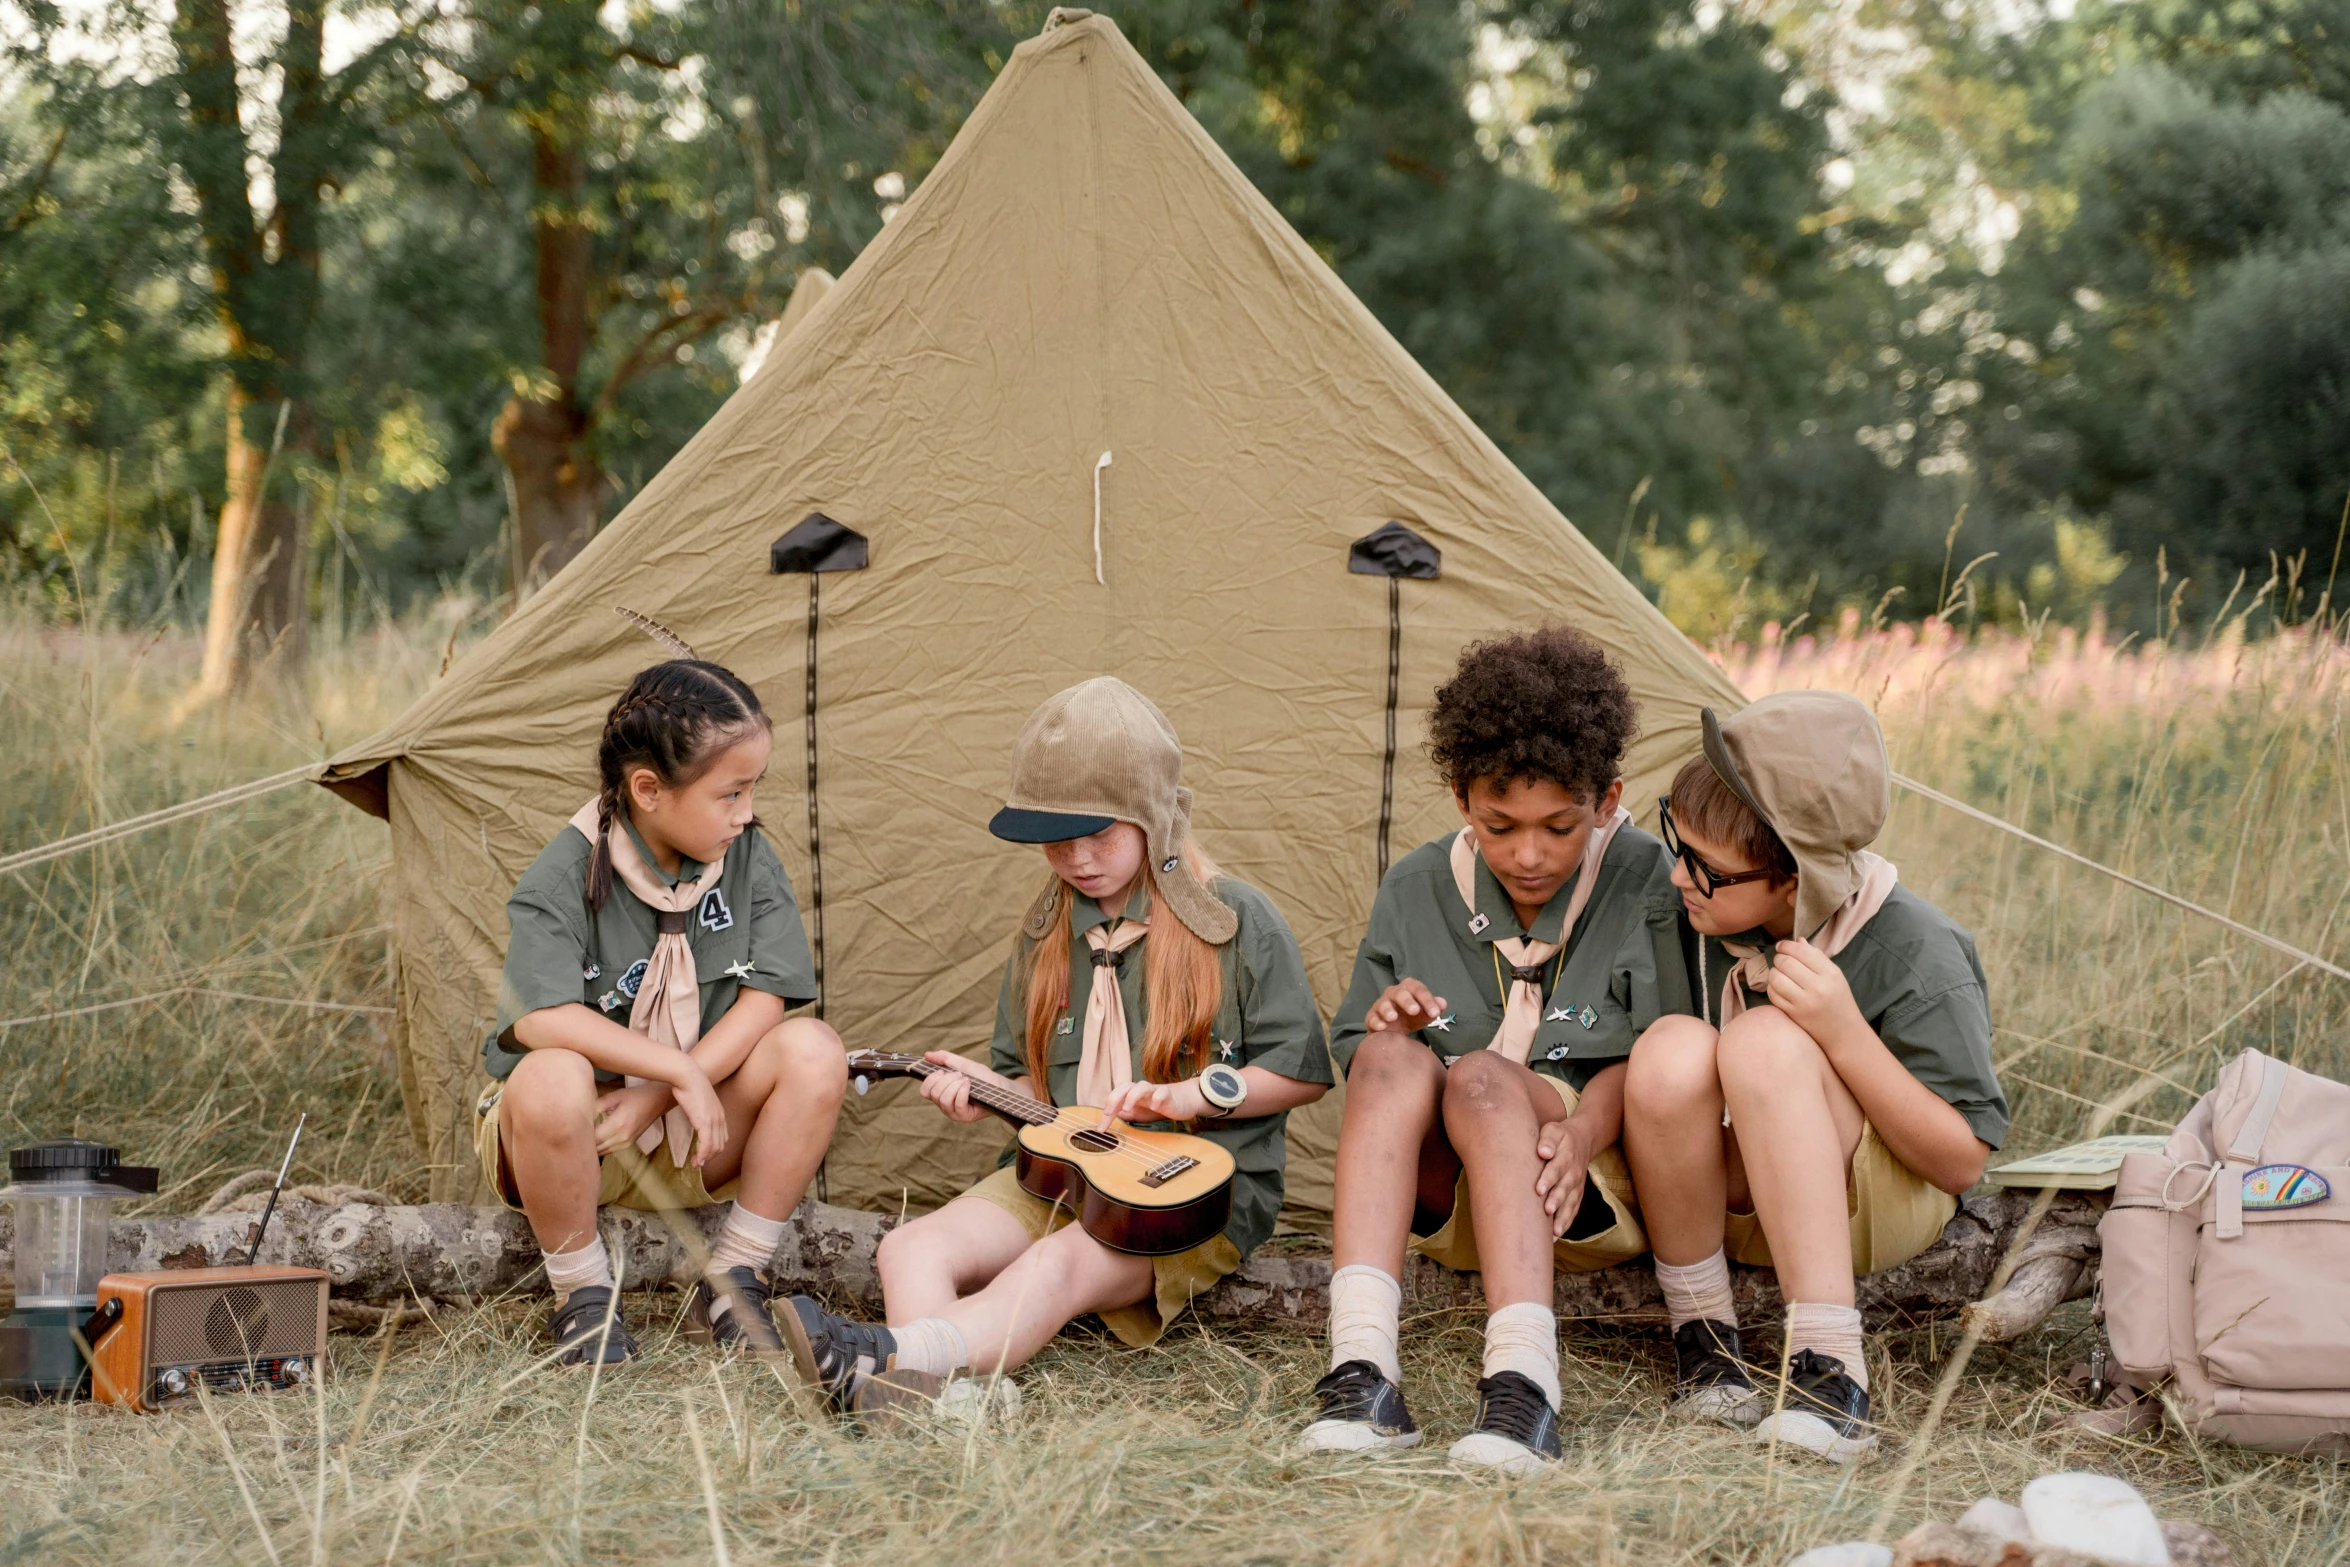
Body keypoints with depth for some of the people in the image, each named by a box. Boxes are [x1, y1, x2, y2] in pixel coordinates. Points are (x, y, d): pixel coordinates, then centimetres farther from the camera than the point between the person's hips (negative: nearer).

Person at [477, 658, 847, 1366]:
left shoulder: (747, 859, -5)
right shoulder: (565, 877, -19)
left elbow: (763, 1001, -11)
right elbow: (540, 1019, -31)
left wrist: (653, 1099, -21)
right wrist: (682, 1072, -31)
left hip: (686, 1143, 4)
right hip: (574, 1139, -4)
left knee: (813, 1051, -21)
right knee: (553, 1077, -39)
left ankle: (731, 1285, -9)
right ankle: (583, 1299, -14)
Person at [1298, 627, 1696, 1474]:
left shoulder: (1643, 881, -4)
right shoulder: (1415, 891, 5)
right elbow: (1355, 1055, 13)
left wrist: (1581, 1132, -24)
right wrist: (1385, 1018, -11)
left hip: (1600, 1189, -3)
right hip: (1446, 1198, 3)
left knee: (1484, 1076, -33)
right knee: (1394, 1057, -29)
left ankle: (1524, 1381, -49)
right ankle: (1362, 1374, -44)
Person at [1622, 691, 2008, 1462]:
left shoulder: (1916, 956, -19)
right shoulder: (1701, 918, -8)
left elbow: (1962, 1161, -18)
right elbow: (1638, 1073, 8)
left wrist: (1845, 1033, -30)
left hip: (1873, 1204, -3)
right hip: (1733, 1200, 3)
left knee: (1765, 1041, -33)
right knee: (1673, 1049, -30)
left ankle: (1829, 1366, -38)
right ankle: (1702, 1337, -14)